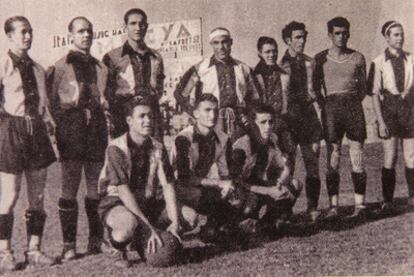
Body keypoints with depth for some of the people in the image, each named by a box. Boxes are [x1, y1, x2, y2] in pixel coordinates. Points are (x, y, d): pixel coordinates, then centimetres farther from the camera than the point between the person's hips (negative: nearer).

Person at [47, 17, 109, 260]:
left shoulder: (100, 67, 17)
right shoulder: (61, 67, 3)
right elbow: (51, 101, 2)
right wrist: (63, 126, -7)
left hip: (97, 128, 4)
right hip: (71, 130, -4)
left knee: (97, 185, 5)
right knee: (70, 187, -4)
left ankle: (97, 240, 15)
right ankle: (69, 245, 1)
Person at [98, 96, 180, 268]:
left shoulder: (158, 149, -1)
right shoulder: (116, 148, -17)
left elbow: (167, 186, -9)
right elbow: (124, 191, -24)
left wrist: (174, 222, -24)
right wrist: (149, 226, -31)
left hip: (148, 203, 6)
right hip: (117, 204, -6)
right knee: (130, 223, -40)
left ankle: (141, 241, 10)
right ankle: (120, 251, -2)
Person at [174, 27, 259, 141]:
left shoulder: (243, 68, 13)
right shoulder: (201, 68, 4)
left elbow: (254, 97, 23)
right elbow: (180, 93, 8)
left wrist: (245, 113, 9)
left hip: (238, 124, 2)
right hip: (212, 123, -2)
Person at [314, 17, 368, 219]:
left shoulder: (357, 58, 10)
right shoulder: (321, 58, 7)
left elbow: (364, 88, 16)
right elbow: (315, 87, 11)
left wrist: (353, 103, 5)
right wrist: (324, 104, 1)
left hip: (353, 106, 1)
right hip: (331, 107, -1)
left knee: (357, 158, -3)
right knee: (332, 158, -4)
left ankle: (359, 204, 2)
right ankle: (333, 206, -2)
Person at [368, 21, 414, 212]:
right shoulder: (379, 63, -3)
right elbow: (375, 94, -4)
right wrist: (380, 121, -9)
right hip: (388, 110, -2)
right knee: (390, 158, -1)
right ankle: (387, 201, 8)